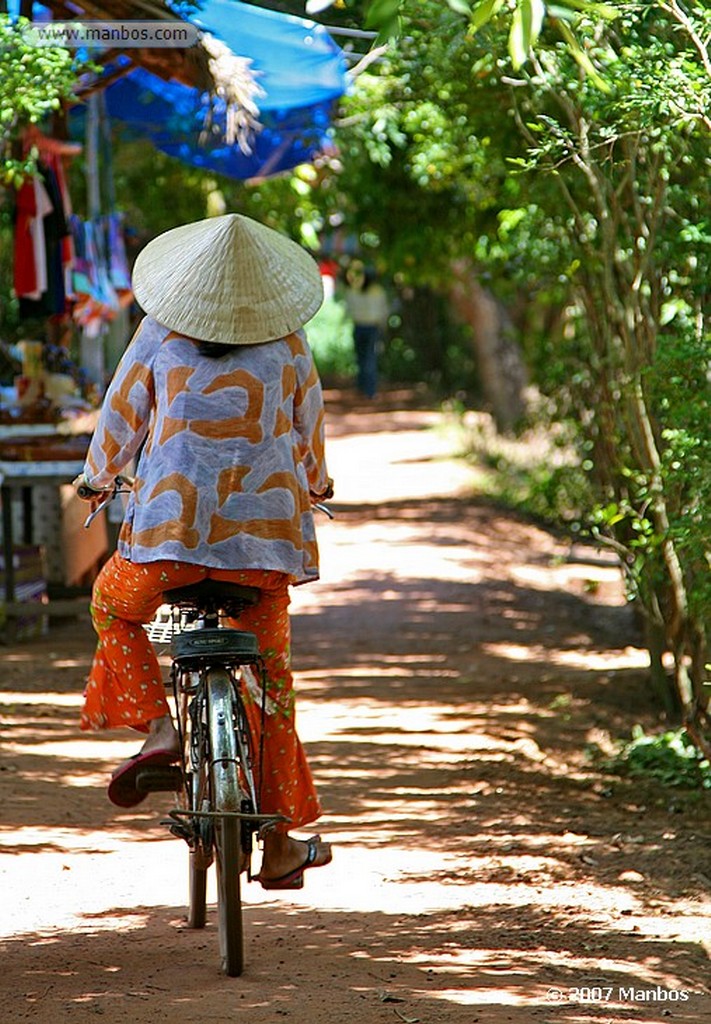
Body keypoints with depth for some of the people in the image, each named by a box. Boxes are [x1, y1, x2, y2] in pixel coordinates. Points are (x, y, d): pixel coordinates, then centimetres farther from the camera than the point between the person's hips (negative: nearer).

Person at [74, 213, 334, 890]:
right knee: (270, 675, 13)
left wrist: (98, 474, 29)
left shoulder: (160, 334, 0)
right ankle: (279, 845, 14)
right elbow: (309, 423, 16)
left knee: (112, 603, 28)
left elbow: (122, 412, 9)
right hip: (268, 526, 2)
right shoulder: (286, 341, 4)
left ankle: (157, 726, 3)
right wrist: (315, 480, 38)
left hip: (173, 525, -1)